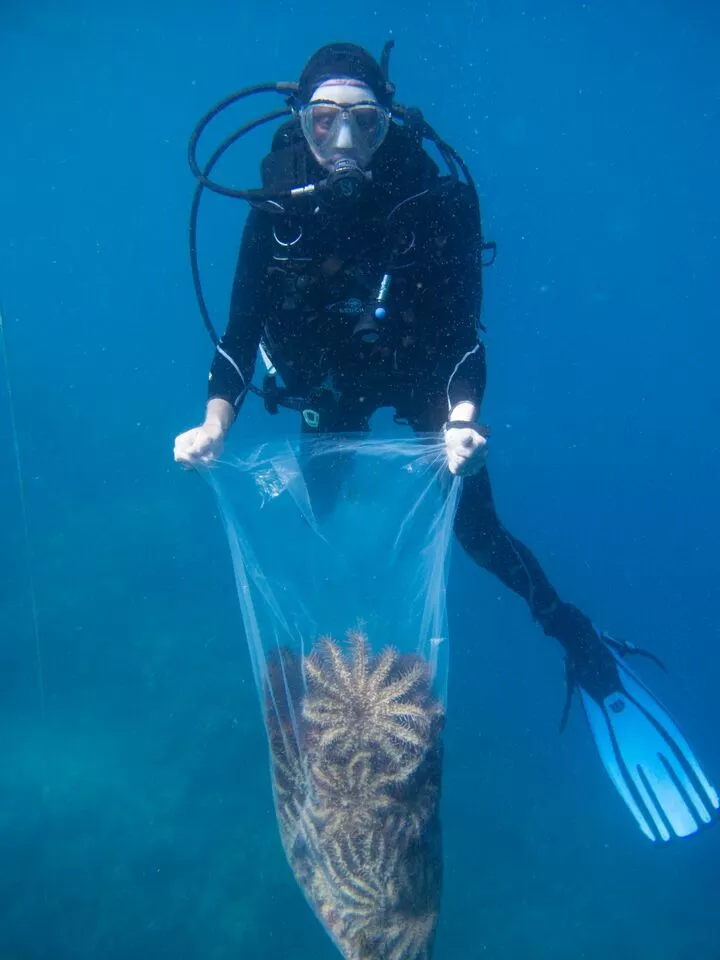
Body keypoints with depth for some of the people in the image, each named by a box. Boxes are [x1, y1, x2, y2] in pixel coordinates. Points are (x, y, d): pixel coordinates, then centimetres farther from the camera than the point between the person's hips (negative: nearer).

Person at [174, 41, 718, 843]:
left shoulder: (432, 199, -27)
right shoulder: (278, 208, -22)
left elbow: (462, 330, -28)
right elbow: (240, 332, -21)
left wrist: (463, 418, -46)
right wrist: (215, 423, -36)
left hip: (419, 373, -2)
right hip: (330, 390, 3)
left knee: (474, 529, -6)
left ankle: (583, 649, 12)